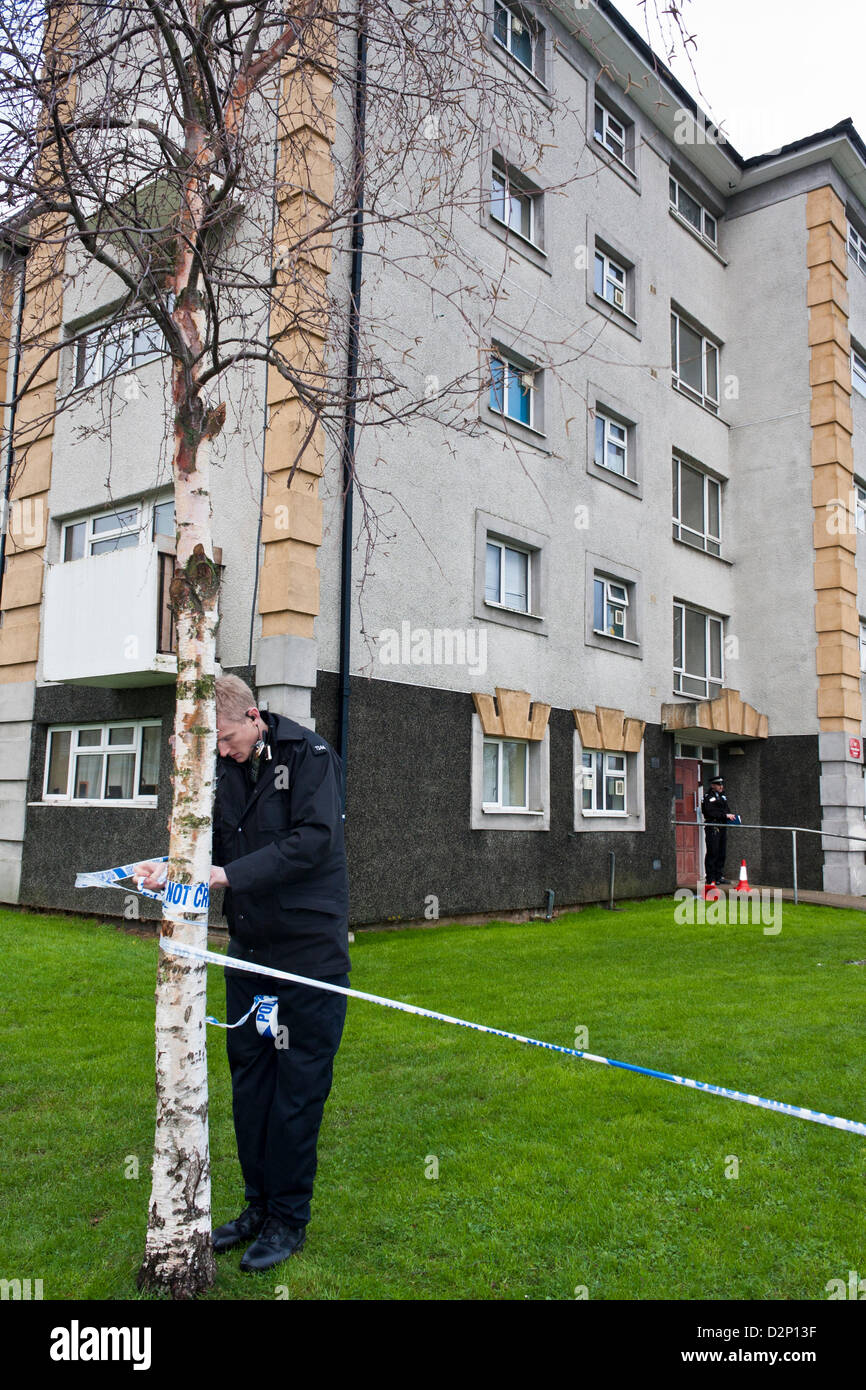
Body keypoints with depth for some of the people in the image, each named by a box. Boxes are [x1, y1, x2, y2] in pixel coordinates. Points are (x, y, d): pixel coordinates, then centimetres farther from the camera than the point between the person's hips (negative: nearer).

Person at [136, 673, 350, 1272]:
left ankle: (290, 1218, 20)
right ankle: (258, 1205, 31)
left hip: (310, 950, -6)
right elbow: (213, 841, 10)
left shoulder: (310, 756, -12)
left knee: (298, 1087, 4)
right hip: (250, 950, 6)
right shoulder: (226, 770, 6)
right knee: (249, 1081, 14)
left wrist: (229, 873, -26)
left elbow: (312, 840, -21)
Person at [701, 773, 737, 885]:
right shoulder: (708, 798, -7)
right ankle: (710, 878, -2)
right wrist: (725, 815, -19)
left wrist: (731, 815, 2)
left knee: (722, 853, 10)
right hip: (712, 828, -8)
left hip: (722, 828, 8)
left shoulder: (722, 796, 19)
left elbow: (727, 809, 23)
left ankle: (719, 876, 18)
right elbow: (711, 812, -17)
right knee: (713, 853, -7)